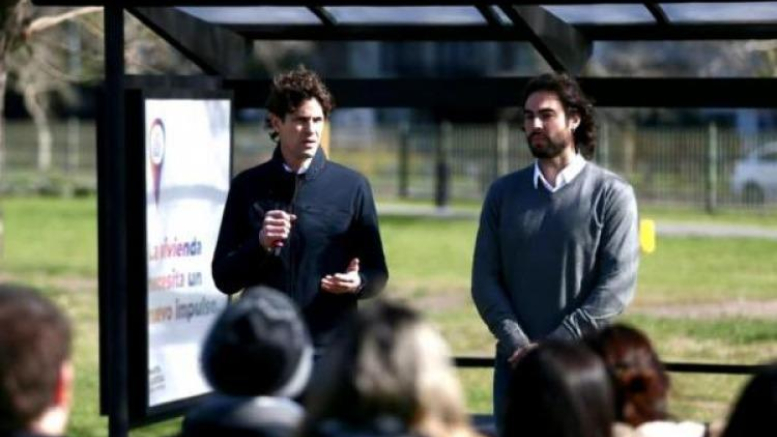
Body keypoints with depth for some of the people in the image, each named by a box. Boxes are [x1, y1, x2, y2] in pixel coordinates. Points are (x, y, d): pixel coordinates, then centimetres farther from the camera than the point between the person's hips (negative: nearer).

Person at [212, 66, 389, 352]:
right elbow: (224, 278, 6)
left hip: (330, 347, -1)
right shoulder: (249, 187, 7)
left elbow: (377, 274, 8)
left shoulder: (351, 187, 5)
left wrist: (358, 282, -15)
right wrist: (260, 245, -13)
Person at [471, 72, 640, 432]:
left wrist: (552, 346, -15)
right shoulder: (503, 193, 10)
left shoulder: (611, 194, -1)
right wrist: (517, 345, -11)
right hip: (515, 365, 3)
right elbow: (484, 279, 5)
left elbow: (618, 284, -9)